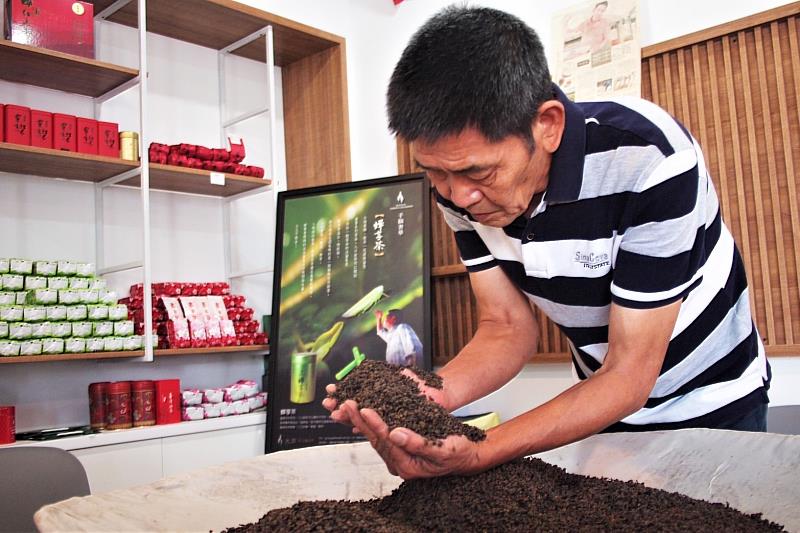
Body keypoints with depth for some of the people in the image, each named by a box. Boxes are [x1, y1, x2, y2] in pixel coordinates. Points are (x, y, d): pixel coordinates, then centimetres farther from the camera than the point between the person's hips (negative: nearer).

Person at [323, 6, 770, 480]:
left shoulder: (648, 160, -35)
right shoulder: (459, 183, -18)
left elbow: (629, 375, -31)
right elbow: (508, 328, -12)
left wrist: (479, 456, -42)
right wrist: (434, 394, -33)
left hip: (712, 406, -3)